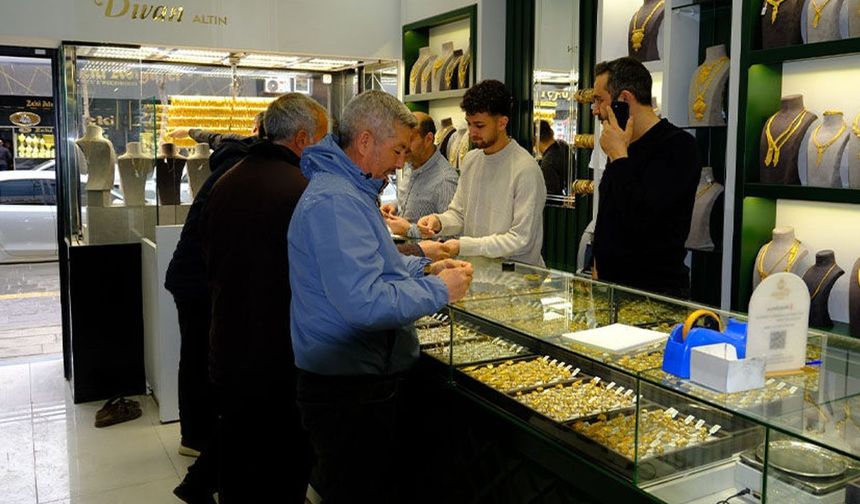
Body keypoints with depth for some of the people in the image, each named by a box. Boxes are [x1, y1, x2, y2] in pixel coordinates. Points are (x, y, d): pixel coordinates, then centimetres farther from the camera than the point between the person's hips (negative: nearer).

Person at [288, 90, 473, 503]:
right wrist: (439, 291, -18)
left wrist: (424, 268, 7)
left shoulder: (350, 191, 12)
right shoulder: (335, 202, -23)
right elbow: (364, 303, -31)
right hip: (350, 391, -11)